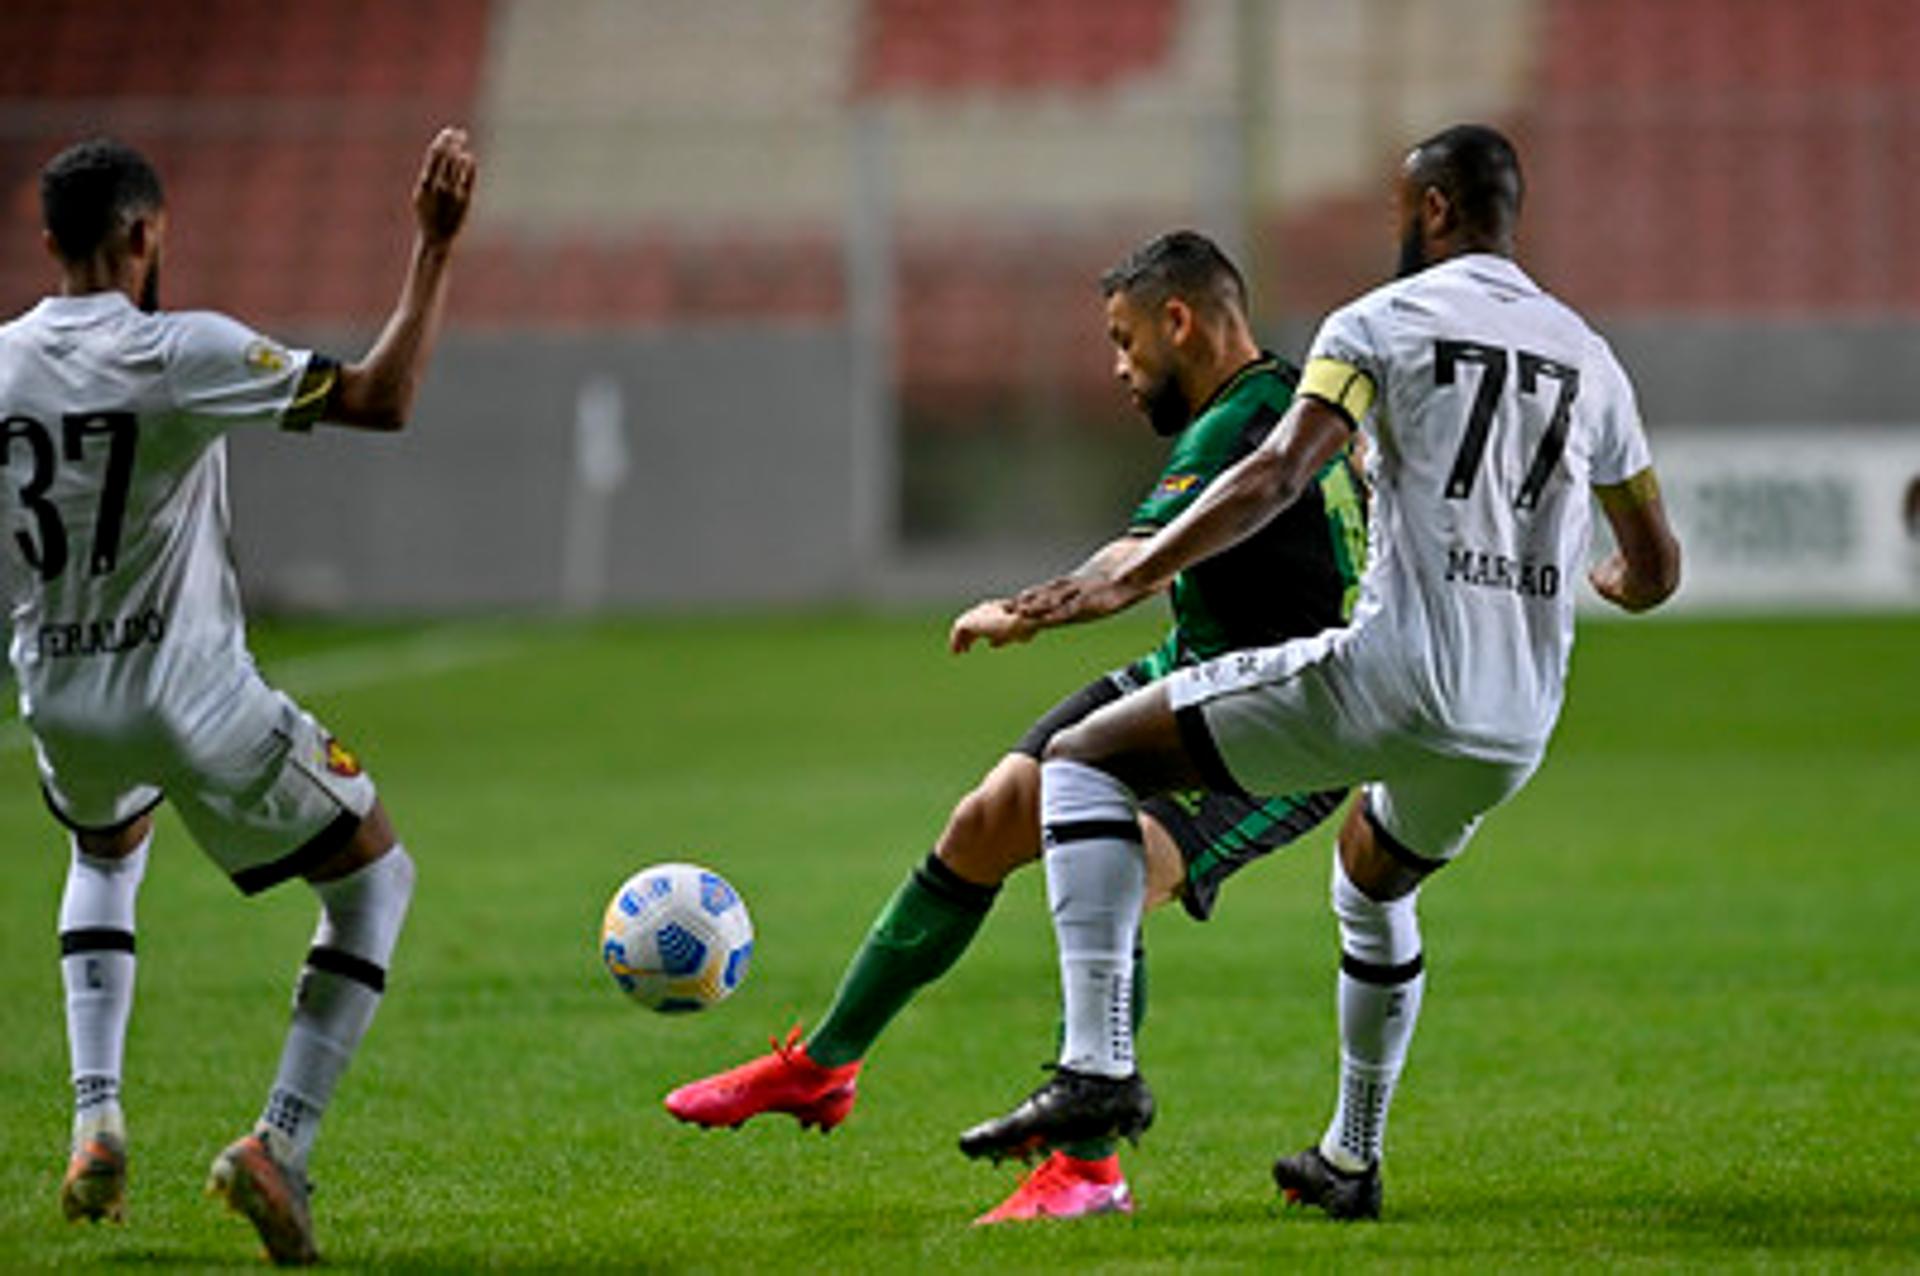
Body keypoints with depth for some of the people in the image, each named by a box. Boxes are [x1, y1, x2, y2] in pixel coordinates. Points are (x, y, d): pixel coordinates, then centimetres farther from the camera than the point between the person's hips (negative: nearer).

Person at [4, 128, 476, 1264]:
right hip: (191, 700, -5)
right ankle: (280, 1146, 0)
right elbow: (383, 399, -18)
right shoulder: (183, 353, -16)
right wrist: (436, 245, -13)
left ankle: (97, 1121, 19)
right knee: (377, 878, 14)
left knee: (108, 854, 38)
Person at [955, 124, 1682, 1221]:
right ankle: (1354, 1161, 41)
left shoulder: (1384, 321, 1)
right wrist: (1602, 581, 48)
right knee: (1375, 884, 37)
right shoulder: (1590, 359, 17)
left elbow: (1278, 476, -15)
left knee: (1088, 759, 2)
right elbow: (1655, 572, 24)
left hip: (1394, 679, -6)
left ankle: (1099, 1066, -13)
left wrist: (1128, 580, -15)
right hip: (1519, 729, 6)